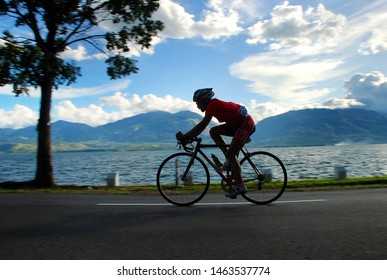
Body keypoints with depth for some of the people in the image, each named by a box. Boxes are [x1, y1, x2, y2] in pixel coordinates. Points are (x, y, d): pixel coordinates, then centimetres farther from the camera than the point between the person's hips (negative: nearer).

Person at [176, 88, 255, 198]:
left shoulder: (212, 105, -17)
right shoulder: (214, 104, 10)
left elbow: (202, 126, -22)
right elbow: (202, 126, 11)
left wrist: (184, 137, -18)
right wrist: (188, 136, 5)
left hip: (246, 123, -9)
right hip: (237, 124, 9)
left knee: (231, 153, -12)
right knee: (213, 131, 2)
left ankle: (240, 186, -6)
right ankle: (229, 158, 4)